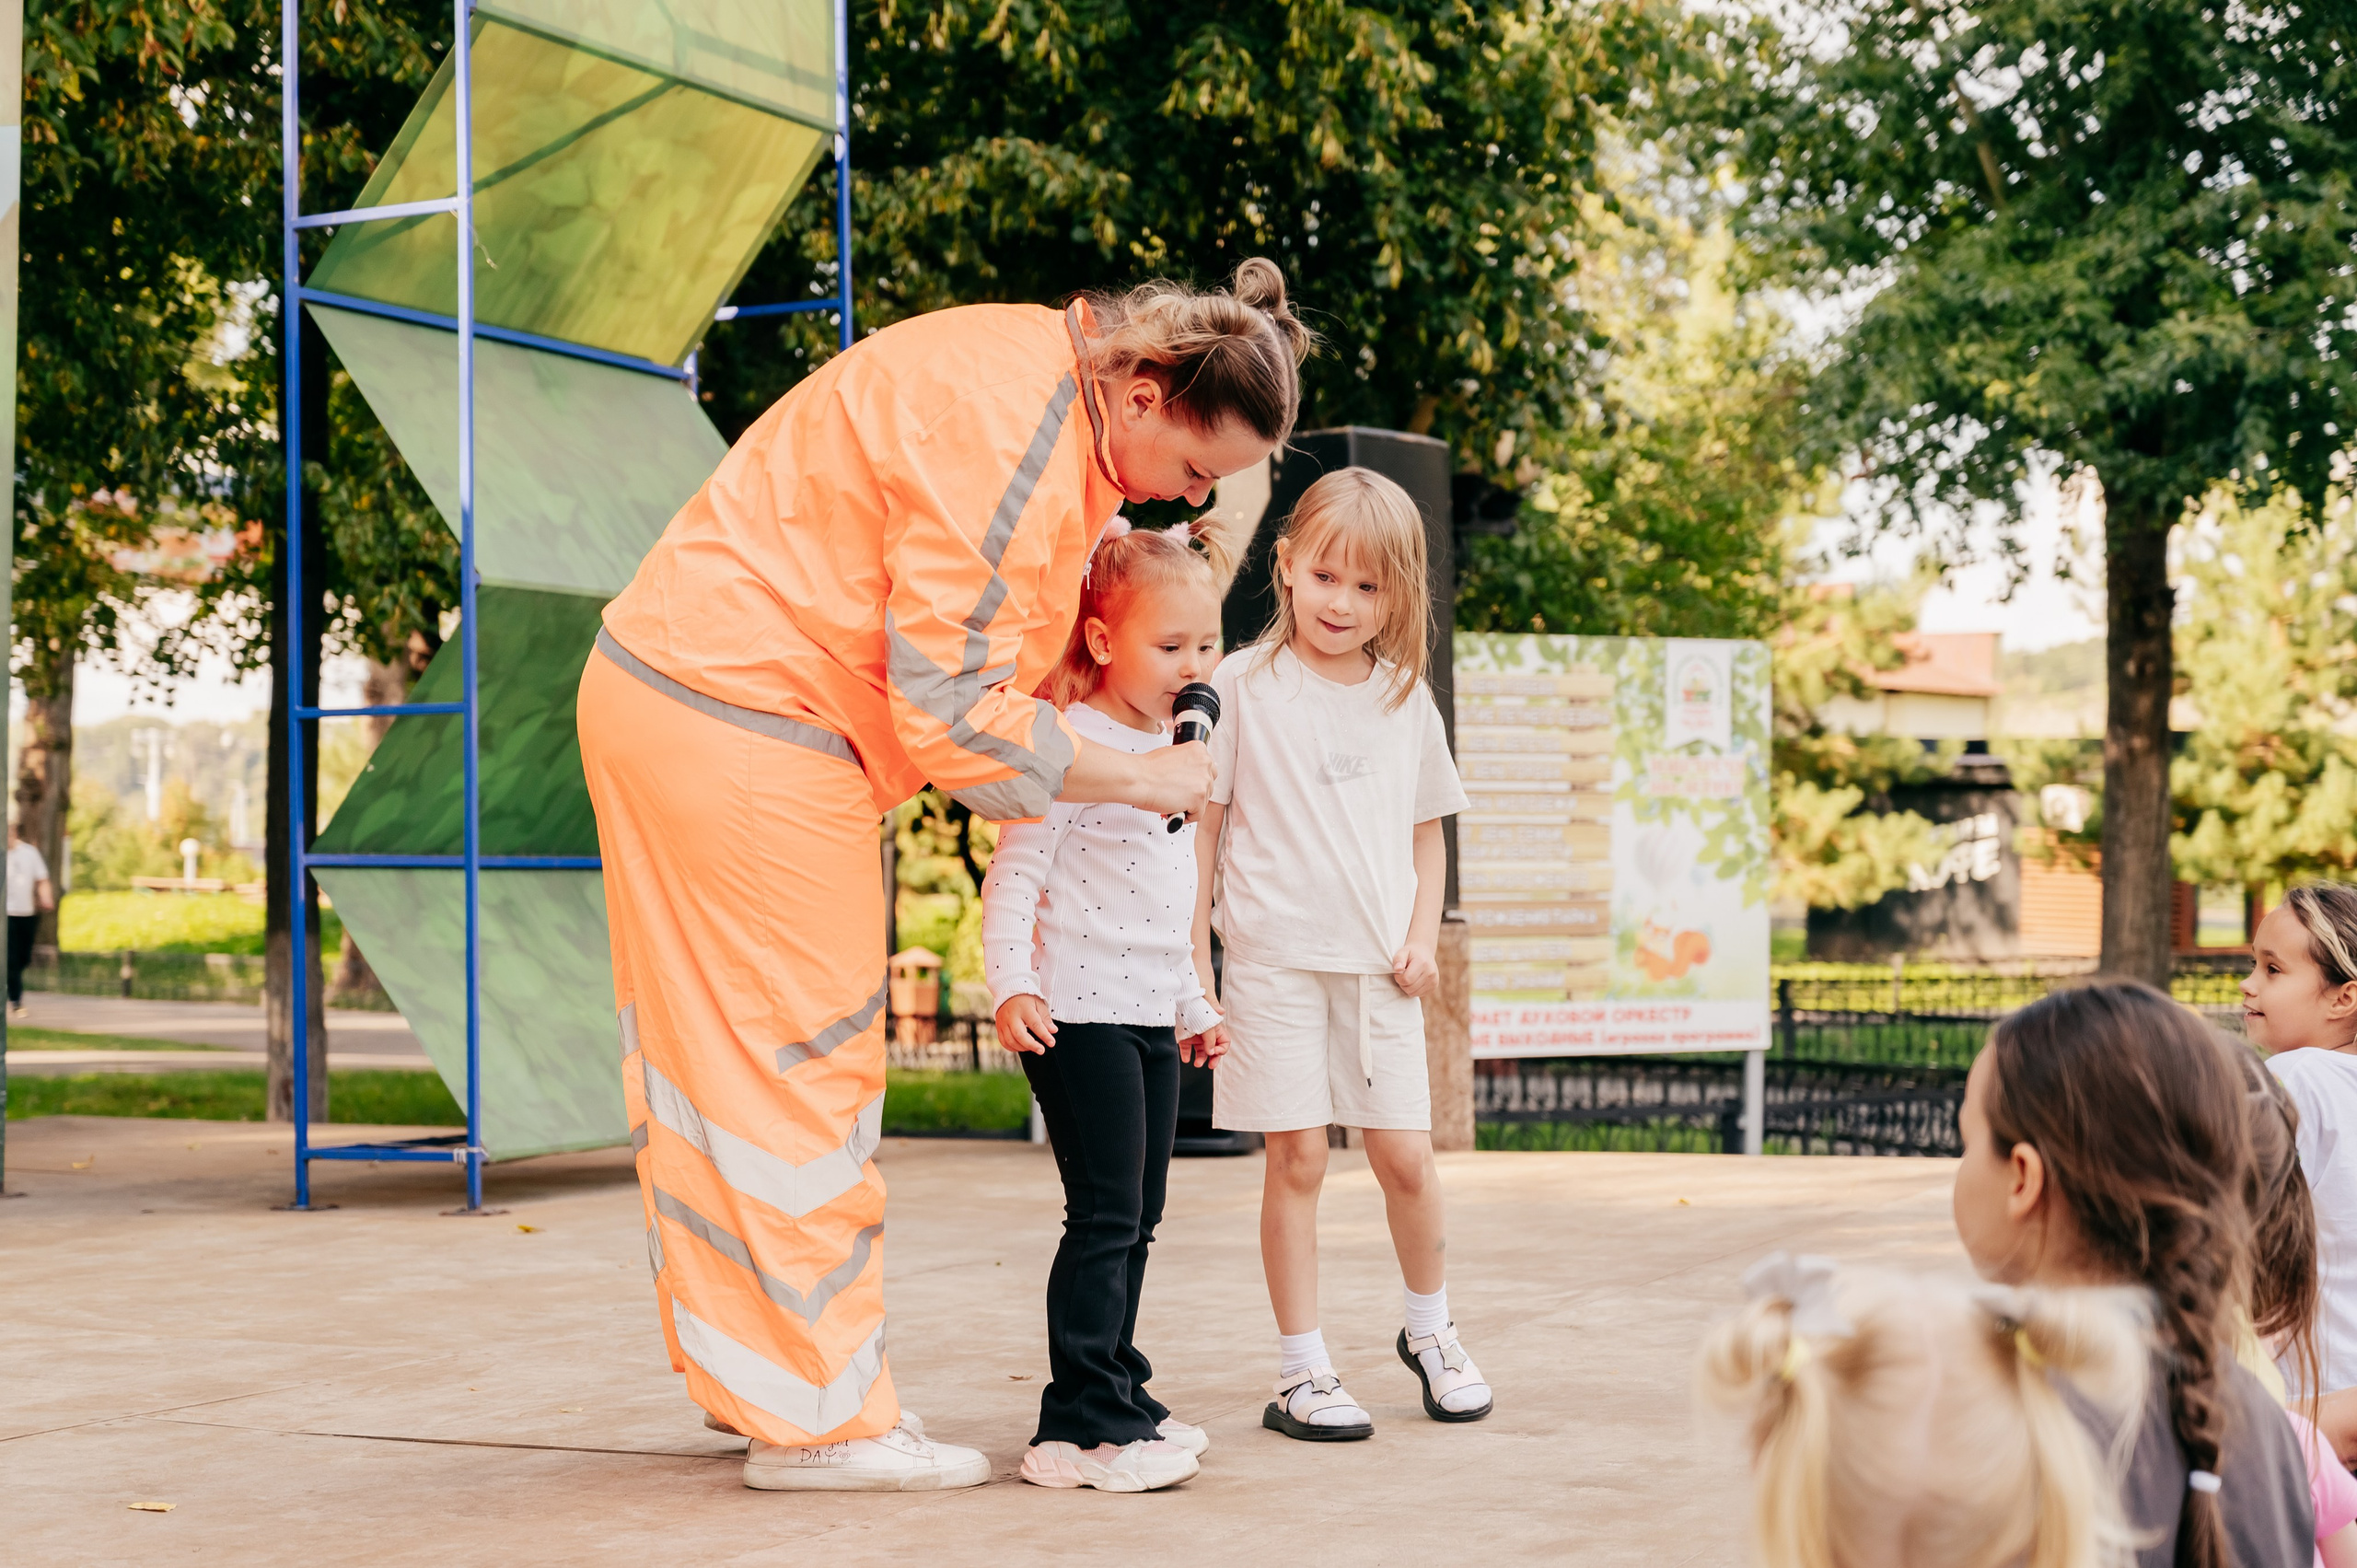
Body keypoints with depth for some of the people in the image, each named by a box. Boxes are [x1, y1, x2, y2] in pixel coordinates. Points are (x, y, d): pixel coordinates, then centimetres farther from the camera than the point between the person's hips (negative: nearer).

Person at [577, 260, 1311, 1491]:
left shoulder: (1036, 380, 9)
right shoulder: (1007, 434, -23)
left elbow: (959, 621, 17)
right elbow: (951, 707, -23)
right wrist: (1134, 779, -13)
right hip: (743, 733, -10)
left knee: (716, 1057, 14)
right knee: (795, 1063, -4)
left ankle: (750, 1374, 24)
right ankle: (816, 1421, 3)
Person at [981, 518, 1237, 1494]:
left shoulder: (1173, 749, 17)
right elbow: (1013, 875, -16)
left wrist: (1193, 1005, 29)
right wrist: (1010, 984, -26)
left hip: (1150, 1018, 9)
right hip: (1080, 1014, -9)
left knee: (1137, 1220, 13)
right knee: (1104, 1220, -10)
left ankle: (1118, 1400, 22)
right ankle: (1080, 1425, -7)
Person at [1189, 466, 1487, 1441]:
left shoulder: (1406, 702, 10)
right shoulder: (1244, 686, -1)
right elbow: (1199, 826, 1)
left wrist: (1422, 940, 3)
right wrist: (1193, 959, -3)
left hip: (1378, 965, 3)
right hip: (1274, 957, -3)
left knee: (1405, 1157, 3)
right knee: (1296, 1157, -3)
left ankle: (1430, 1331, 27)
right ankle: (1300, 1371, 6)